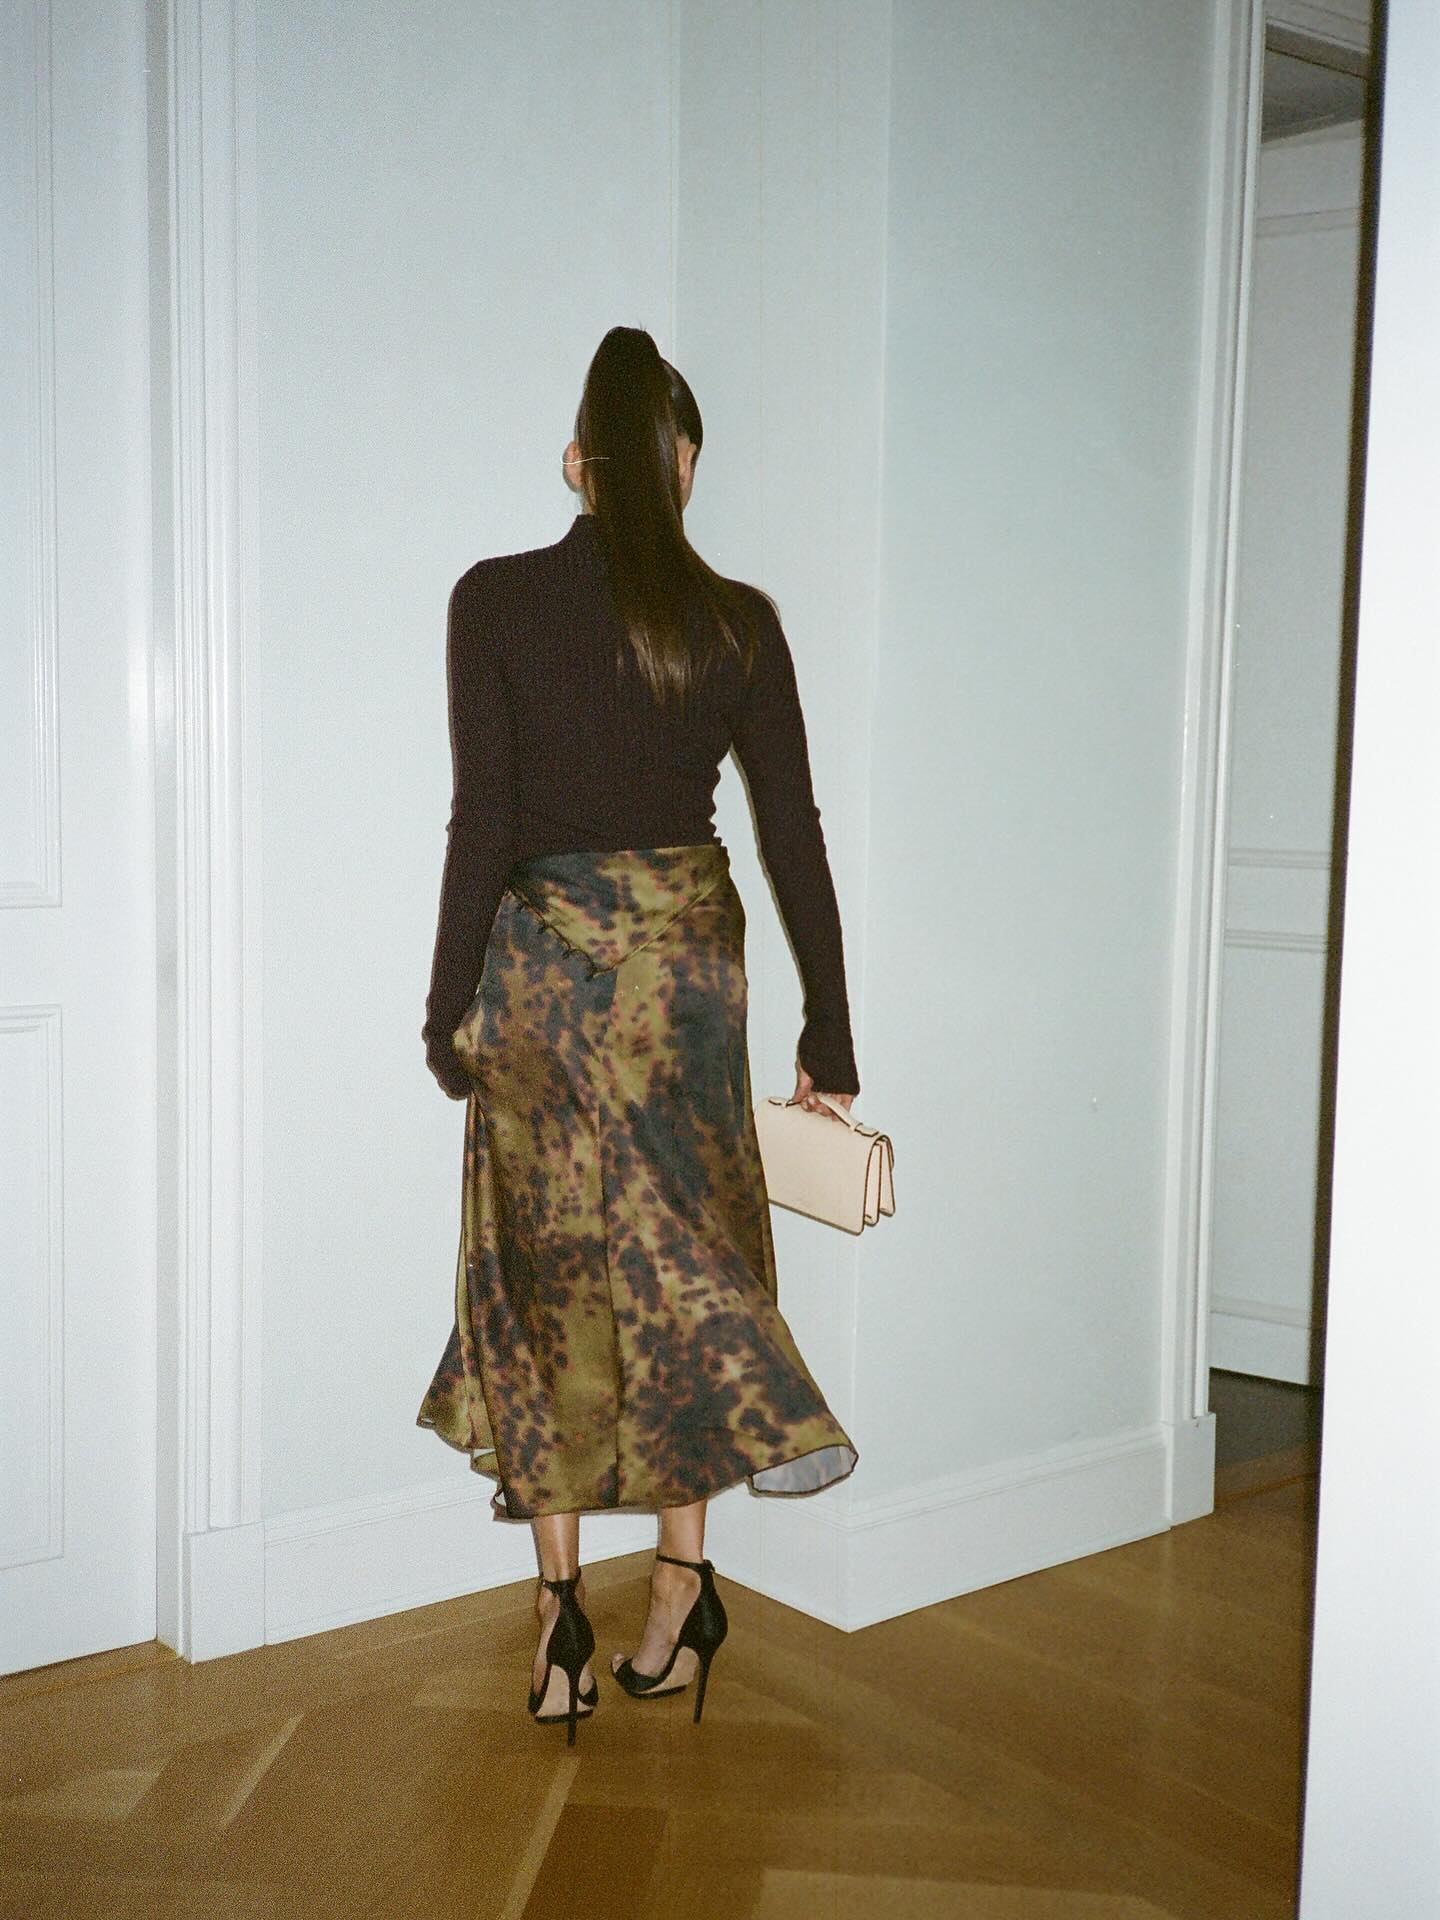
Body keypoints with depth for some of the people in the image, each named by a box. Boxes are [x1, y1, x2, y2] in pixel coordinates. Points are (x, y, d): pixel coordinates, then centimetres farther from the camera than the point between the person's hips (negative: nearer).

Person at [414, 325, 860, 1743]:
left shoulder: (495, 601, -7)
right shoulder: (738, 623, -1)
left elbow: (481, 820, -10)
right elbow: (794, 837, -1)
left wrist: (449, 1004, -1)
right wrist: (829, 1038, 4)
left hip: (543, 957, -1)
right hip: (687, 950, 2)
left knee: (549, 1273, 9)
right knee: (679, 1259, 12)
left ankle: (563, 1608, 14)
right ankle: (681, 1590, 18)